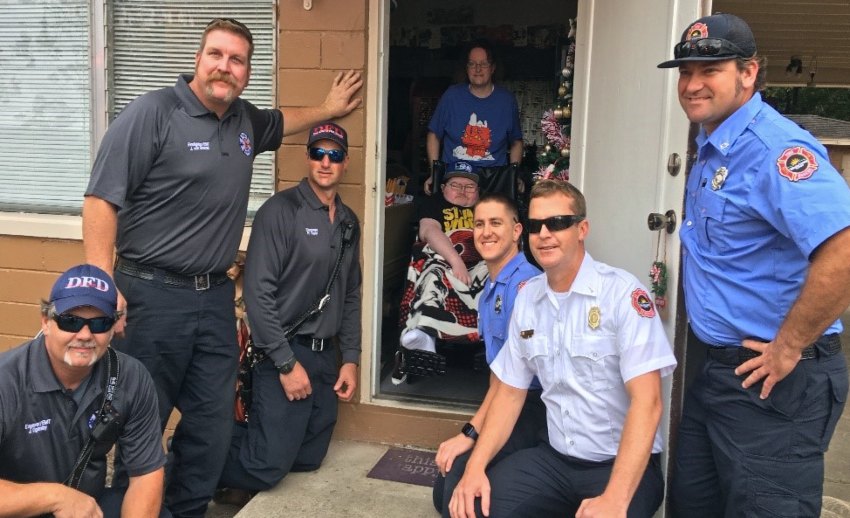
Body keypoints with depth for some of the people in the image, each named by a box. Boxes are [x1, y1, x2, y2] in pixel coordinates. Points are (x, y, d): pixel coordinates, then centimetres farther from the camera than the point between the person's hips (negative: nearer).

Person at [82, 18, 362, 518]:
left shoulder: (245, 120, 11)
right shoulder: (153, 112, -10)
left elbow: (278, 122, 38)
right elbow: (102, 199, -14)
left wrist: (328, 110, 39)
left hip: (216, 296, 7)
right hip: (152, 294, -6)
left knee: (213, 424, 11)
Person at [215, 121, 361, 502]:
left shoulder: (349, 222, 11)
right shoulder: (281, 210, -11)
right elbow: (257, 292, -16)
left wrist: (351, 359, 9)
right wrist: (286, 363, -17)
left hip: (326, 356, 7)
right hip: (284, 354, -7)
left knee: (309, 460, 11)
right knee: (269, 465, -7)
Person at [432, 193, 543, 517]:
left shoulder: (525, 284, -17)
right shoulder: (489, 289, 15)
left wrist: (471, 432, -18)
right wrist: (478, 425, 10)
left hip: (530, 408, -9)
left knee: (462, 475, -28)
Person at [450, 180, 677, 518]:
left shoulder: (622, 293, -15)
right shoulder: (526, 298, 4)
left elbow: (647, 402, -20)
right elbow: (510, 391, 9)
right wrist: (475, 467, -4)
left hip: (623, 465, -4)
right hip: (556, 459, 5)